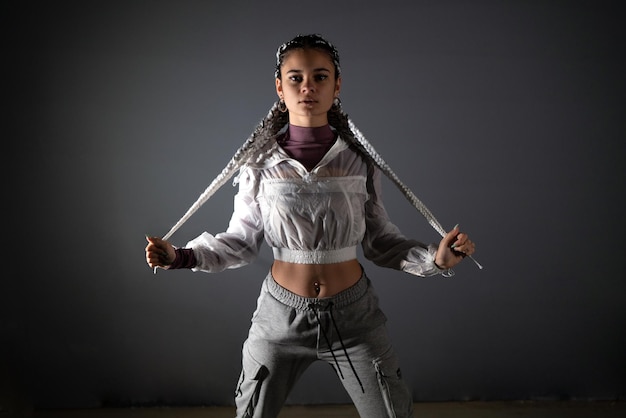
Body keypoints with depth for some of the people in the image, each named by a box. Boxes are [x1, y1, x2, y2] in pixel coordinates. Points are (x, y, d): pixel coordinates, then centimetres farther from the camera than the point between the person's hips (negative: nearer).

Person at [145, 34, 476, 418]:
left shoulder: (360, 159, -7)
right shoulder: (260, 163, -7)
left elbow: (380, 240, 0)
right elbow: (242, 241, 1)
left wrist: (434, 259, -14)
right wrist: (182, 257, -12)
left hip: (354, 313, 0)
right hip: (280, 314, 0)